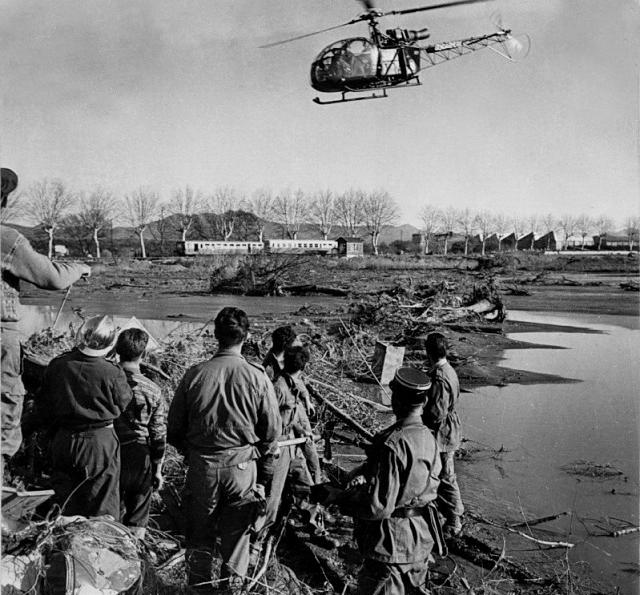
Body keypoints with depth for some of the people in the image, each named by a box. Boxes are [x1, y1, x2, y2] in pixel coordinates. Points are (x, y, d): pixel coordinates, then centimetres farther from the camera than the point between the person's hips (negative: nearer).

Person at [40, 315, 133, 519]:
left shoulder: (57, 365, -9)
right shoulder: (112, 373, -22)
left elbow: (45, 406, 3)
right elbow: (123, 404, -5)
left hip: (63, 439, 4)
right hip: (101, 441, -3)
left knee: (63, 503, 20)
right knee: (102, 509, 11)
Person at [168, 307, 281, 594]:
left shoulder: (195, 374, -10)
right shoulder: (258, 378, -11)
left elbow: (174, 430, -1)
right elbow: (272, 432, -5)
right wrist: (264, 475, 8)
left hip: (202, 465, 1)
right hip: (243, 465, 0)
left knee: (199, 532, 18)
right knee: (237, 532, 16)